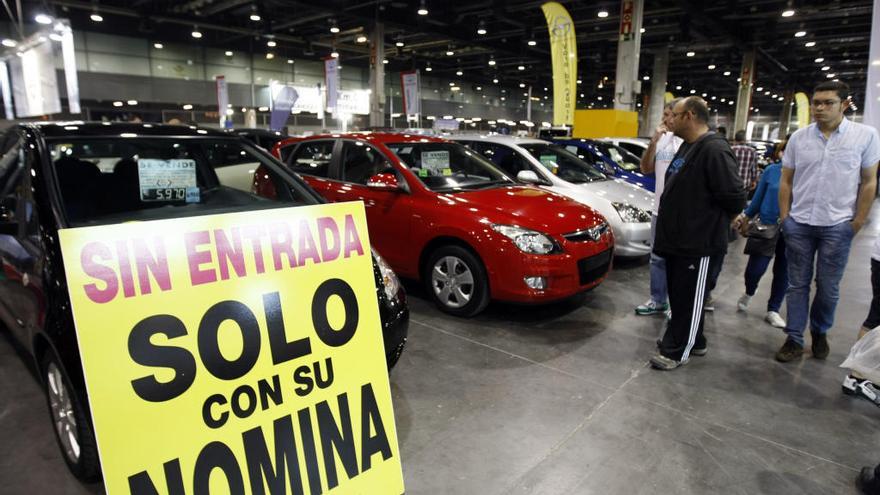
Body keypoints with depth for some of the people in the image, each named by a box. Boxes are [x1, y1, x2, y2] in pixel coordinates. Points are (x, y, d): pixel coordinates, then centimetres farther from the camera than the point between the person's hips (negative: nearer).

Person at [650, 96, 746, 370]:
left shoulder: (714, 150, -18)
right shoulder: (687, 147, 13)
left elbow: (734, 196, -20)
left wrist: (714, 222, -4)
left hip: (697, 241, -10)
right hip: (678, 237, 10)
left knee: (688, 297, 1)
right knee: (678, 293, 17)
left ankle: (676, 351, 11)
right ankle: (693, 342, 33)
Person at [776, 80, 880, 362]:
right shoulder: (799, 137, 2)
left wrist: (857, 223, -3)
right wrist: (784, 218, 2)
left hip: (838, 226, -1)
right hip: (798, 224, 2)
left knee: (828, 288, 9)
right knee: (797, 285, 7)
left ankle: (820, 333, 31)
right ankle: (794, 340, 16)